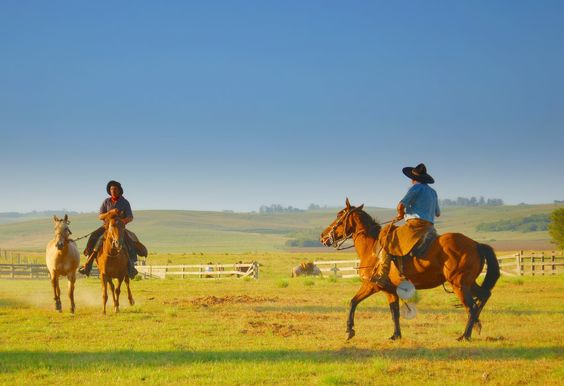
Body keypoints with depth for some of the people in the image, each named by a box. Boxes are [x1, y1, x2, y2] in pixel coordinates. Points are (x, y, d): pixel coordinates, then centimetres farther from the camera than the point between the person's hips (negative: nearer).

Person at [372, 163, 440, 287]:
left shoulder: (416, 188, -2)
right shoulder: (433, 192, 23)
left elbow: (401, 205, -12)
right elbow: (438, 213, 34)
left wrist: (401, 214, 9)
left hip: (415, 225, -8)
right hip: (430, 228, 8)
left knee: (385, 240, -8)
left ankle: (382, 276, -24)